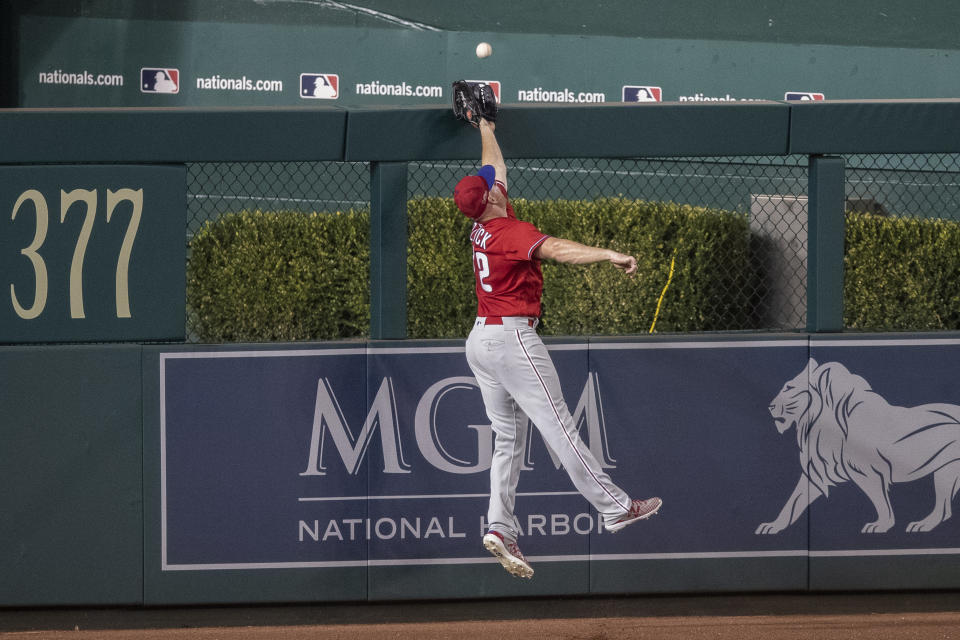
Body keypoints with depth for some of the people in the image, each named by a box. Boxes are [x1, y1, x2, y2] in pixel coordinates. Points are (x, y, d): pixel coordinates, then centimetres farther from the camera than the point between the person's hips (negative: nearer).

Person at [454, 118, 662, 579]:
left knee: (508, 439, 8)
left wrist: (486, 130, 41)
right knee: (558, 428, -7)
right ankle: (613, 507, -3)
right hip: (512, 338, -9)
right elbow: (557, 250, -34)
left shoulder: (481, 226, 8)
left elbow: (493, 169, 26)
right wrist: (609, 255, -45)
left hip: (480, 341, 9)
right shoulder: (511, 231, -16)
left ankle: (500, 527, -4)